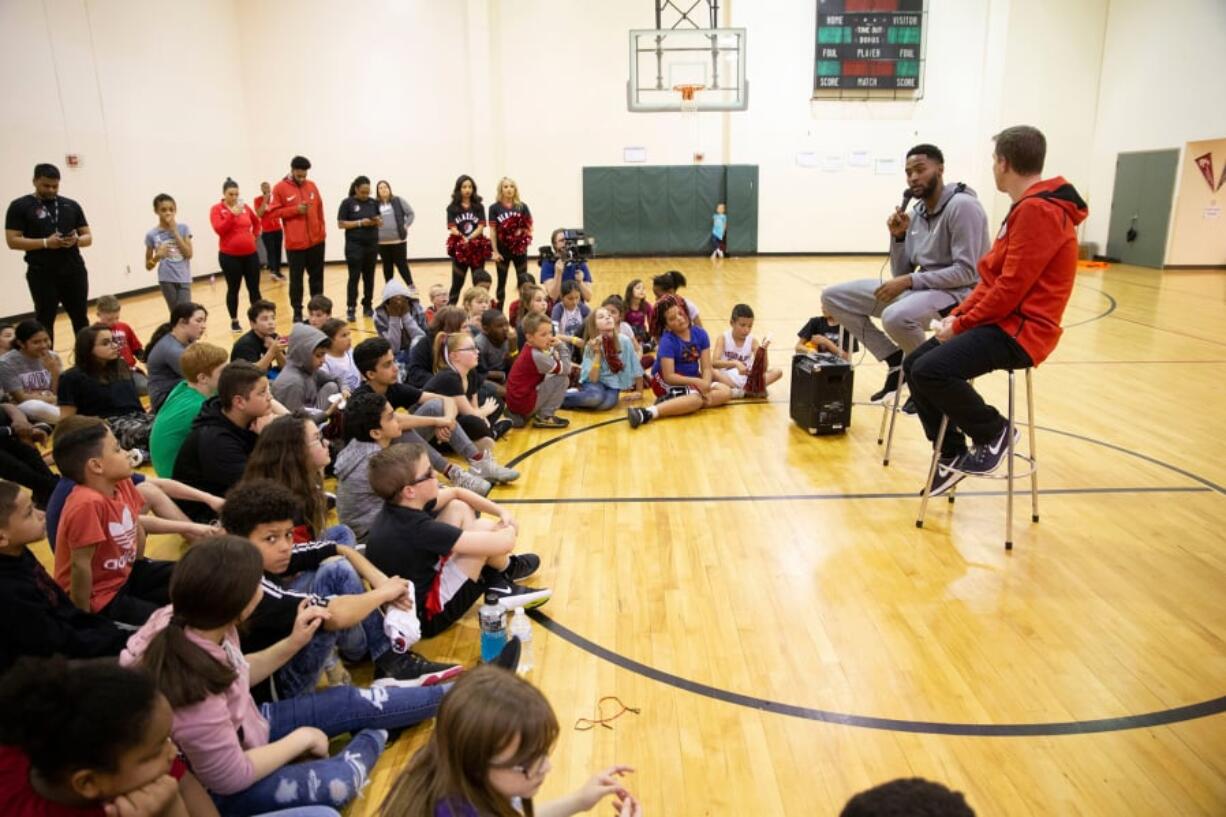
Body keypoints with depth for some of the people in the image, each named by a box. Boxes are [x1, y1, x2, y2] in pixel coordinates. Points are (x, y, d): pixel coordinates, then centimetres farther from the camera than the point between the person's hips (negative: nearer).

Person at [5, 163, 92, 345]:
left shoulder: (71, 206, 11)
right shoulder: (20, 206, 1)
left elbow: (88, 237, 12)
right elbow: (13, 241, -5)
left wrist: (77, 240, -11)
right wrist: (46, 243, -17)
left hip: (74, 271, 3)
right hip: (42, 274, -3)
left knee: (81, 318, 8)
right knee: (44, 320, 3)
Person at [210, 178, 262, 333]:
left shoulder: (245, 207, 6)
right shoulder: (217, 209, -5)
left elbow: (256, 221, 25)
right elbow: (218, 229, -18)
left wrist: (255, 235, 11)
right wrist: (233, 214, -24)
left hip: (250, 254, 3)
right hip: (229, 256, -3)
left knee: (254, 288, 5)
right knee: (233, 289, 5)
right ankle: (234, 321, 15)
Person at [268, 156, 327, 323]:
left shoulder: (312, 186, 8)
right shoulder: (280, 188, -4)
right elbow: (272, 212, -5)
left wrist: (322, 230, 7)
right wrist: (295, 209, -15)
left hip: (316, 240, 4)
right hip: (295, 243, -4)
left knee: (317, 277, 12)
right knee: (296, 279, 4)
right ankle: (297, 312, 11)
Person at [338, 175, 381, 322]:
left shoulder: (373, 202, 6)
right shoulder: (347, 203, -4)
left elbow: (381, 222, 12)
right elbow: (341, 224, -7)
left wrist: (377, 221, -11)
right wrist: (360, 223, -17)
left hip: (372, 245, 4)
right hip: (354, 245, -4)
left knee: (369, 276, 8)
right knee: (354, 277, -4)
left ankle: (367, 307, 17)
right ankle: (351, 309, -1)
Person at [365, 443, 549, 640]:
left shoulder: (402, 506, -6)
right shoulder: (418, 529, -31)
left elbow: (456, 492, 14)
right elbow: (503, 543, -30)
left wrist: (502, 512, 3)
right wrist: (509, 530, -6)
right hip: (423, 616, -9)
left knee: (459, 509, 8)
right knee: (484, 528, -14)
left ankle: (498, 586, 13)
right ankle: (507, 570, 19)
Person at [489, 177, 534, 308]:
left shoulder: (522, 206, 2)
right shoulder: (494, 208, -2)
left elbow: (529, 226, 5)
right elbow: (493, 231, -3)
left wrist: (522, 232, -16)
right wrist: (495, 251, -8)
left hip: (519, 249, 1)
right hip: (502, 249, -1)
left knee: (524, 281, 2)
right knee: (501, 283, 7)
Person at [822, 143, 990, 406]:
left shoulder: (963, 206, -13)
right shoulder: (917, 213, 11)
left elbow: (966, 273, -20)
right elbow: (900, 275, 10)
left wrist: (910, 281, -23)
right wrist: (899, 237, -5)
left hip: (958, 293, -8)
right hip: (920, 288, 8)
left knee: (896, 317, -41)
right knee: (833, 297, 1)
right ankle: (898, 362, 1)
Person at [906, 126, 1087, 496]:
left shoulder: (1038, 211, -18)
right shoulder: (1028, 208, 16)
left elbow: (1011, 288, -22)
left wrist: (961, 325, -13)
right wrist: (958, 314, 5)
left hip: (1020, 330, -10)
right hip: (1001, 321, 10)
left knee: (930, 370, -26)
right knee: (914, 364, 6)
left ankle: (993, 432, -2)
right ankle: (951, 454, 14)